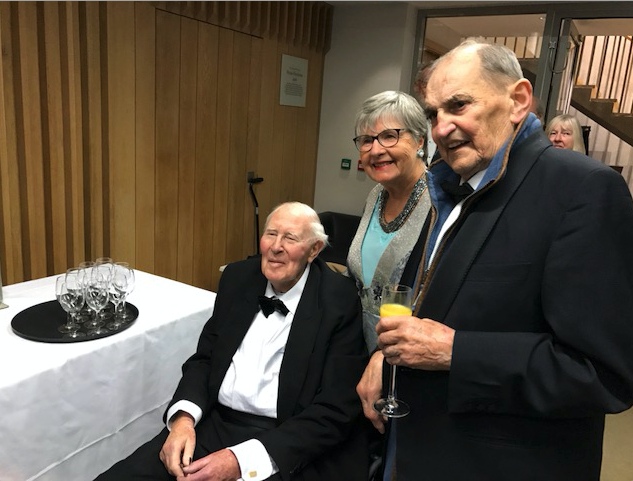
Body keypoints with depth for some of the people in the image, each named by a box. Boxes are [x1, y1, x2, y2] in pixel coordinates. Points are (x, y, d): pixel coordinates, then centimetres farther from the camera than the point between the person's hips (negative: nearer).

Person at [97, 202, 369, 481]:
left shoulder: (340, 302, -11)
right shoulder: (238, 277, 4)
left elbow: (334, 413, -13)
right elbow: (205, 357, 10)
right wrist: (183, 418, -9)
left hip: (290, 445, -4)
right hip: (214, 424, 4)